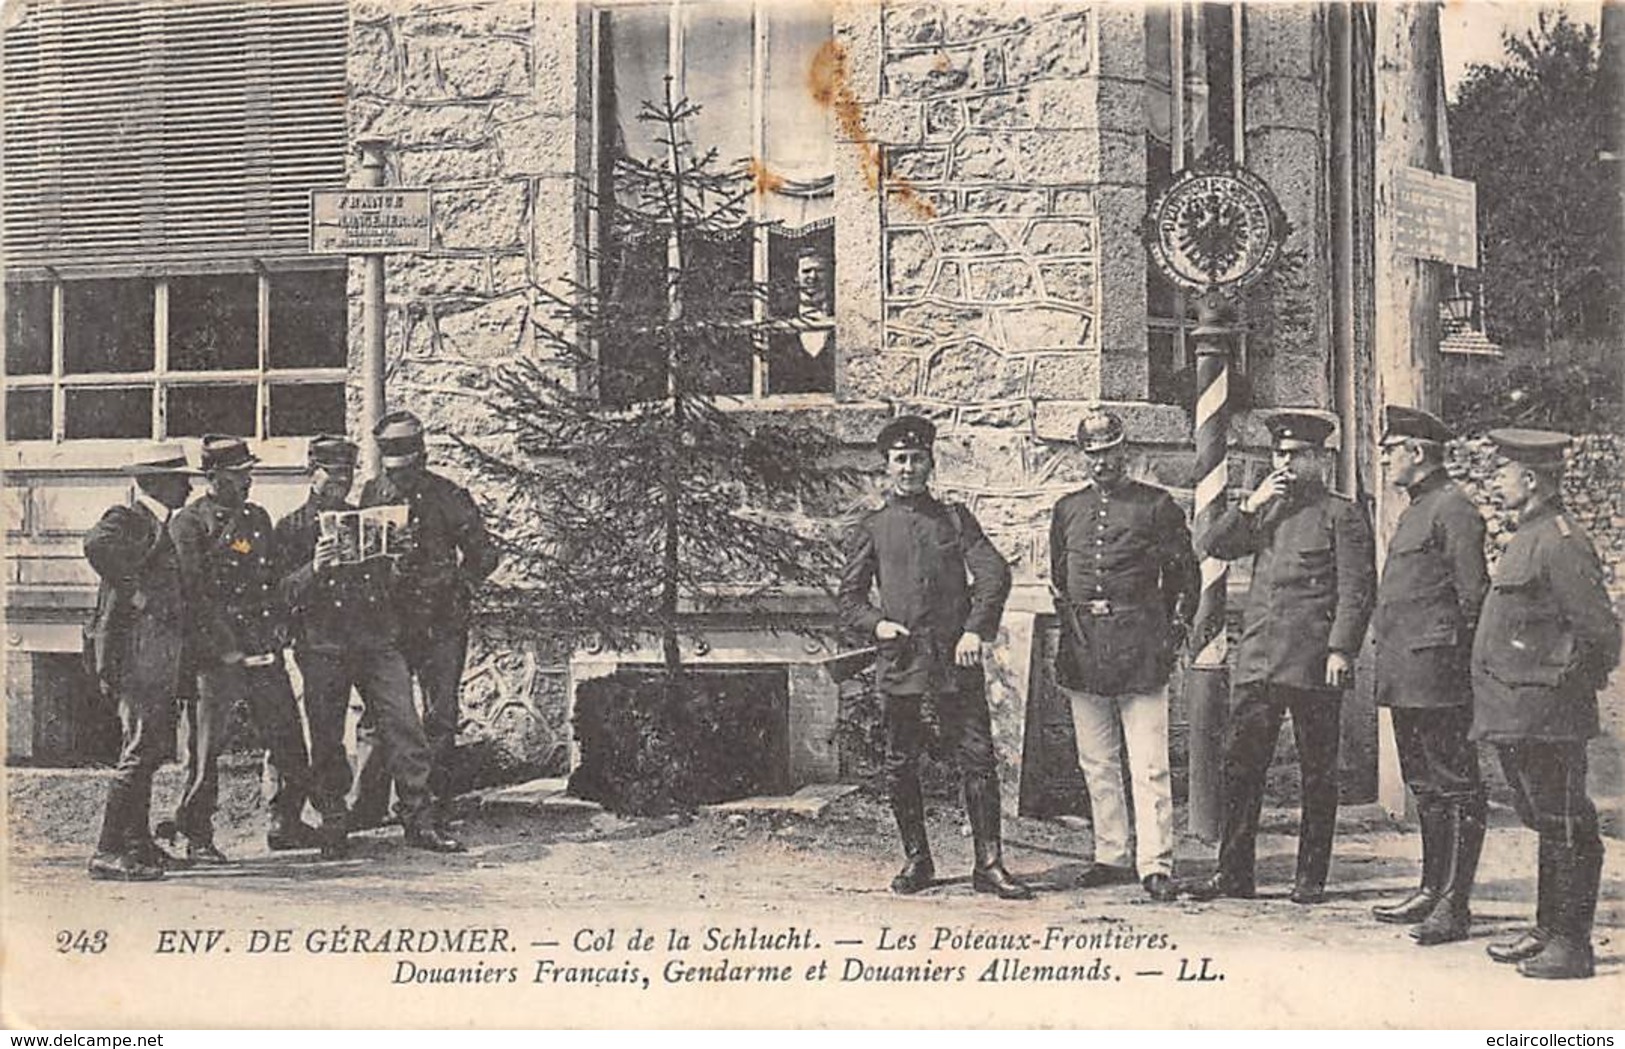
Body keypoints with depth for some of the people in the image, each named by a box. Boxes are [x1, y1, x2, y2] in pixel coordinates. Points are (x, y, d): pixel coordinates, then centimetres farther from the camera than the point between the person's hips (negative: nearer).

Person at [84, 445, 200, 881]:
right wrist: (132, 590, -24)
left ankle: (137, 842, 23)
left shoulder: (161, 526, 19)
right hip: (138, 645, -10)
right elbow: (98, 543, -32)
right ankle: (109, 852, -9)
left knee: (154, 746, 14)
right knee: (142, 748, -11)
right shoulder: (127, 519, -10)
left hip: (162, 651, 10)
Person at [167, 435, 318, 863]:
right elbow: (191, 593, -11)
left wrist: (276, 628, 9)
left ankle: (286, 823, 20)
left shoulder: (258, 517, 16)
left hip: (264, 648, 6)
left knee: (287, 737, 8)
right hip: (216, 651, -6)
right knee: (207, 744, -2)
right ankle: (197, 837, 6)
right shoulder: (189, 524, -5)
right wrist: (222, 646, -16)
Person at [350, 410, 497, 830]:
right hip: (387, 621, 3)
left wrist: (457, 589, -9)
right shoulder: (371, 495, 7)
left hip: (441, 624, -3)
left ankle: (433, 805, 9)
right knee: (376, 716, 2)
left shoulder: (448, 497, -2)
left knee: (439, 717, 2)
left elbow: (483, 554, 3)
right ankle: (367, 806, 8)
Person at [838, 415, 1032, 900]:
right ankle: (916, 861, 19)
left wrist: (977, 630, -12)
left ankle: (989, 864, 0)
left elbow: (994, 573, 2)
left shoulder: (955, 518, 11)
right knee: (901, 765, 5)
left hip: (954, 659, 0)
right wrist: (876, 624, -10)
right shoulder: (871, 529, 11)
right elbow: (849, 599, 11)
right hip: (898, 661, 1)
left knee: (977, 758, -5)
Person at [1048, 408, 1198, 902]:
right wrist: (1070, 630, 15)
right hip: (1084, 651, 4)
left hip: (1140, 649, -4)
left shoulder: (1157, 505, 2)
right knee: (1097, 763, 9)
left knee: (1149, 765, -6)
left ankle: (1155, 864, -4)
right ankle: (1112, 856, 18)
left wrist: (1172, 635, 1)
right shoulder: (1067, 509, 13)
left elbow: (1186, 576, 6)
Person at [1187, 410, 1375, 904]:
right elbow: (1215, 547, 11)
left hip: (1312, 664, -5)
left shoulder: (1342, 514, 1)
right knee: (1240, 765, 3)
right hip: (1255, 659, 5)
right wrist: (1249, 506, -1)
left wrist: (1341, 650, -14)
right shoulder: (1265, 511, 19)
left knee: (1317, 773, 4)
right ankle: (1234, 872, 9)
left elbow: (1356, 590, -5)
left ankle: (1311, 876, 12)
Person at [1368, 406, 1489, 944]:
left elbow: (1472, 595, -15)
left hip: (1437, 674, -10)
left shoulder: (1453, 510, -11)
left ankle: (1453, 908, -3)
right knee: (1425, 787, 16)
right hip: (1405, 676, 10)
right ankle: (1431, 891, 24)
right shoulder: (1415, 510, 19)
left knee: (1455, 789, -5)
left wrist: (1458, 665, -17)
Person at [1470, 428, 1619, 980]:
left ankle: (1572, 945, 5)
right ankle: (1548, 932, 27)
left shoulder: (1561, 544, -15)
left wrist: (1568, 684, -8)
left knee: (1565, 829, -2)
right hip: (1515, 717, 10)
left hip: (1546, 717, -10)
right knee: (1544, 824, 17)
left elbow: (1601, 633, -19)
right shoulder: (1527, 539, 15)